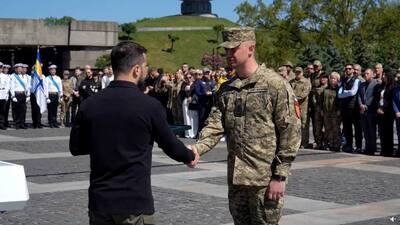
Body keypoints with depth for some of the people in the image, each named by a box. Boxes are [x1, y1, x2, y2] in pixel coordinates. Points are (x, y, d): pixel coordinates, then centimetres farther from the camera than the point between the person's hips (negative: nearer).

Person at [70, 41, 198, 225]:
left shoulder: (89, 105, -2)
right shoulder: (149, 106, -11)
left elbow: (76, 147, 7)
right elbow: (170, 145, 2)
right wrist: (190, 156, 22)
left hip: (99, 201, 4)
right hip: (134, 203, -4)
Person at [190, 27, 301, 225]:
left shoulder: (276, 85, -9)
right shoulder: (226, 89, 10)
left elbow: (290, 133, -11)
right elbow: (215, 125, 2)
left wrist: (280, 176, -14)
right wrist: (199, 147, -19)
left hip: (265, 180, -6)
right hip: (235, 179, 6)